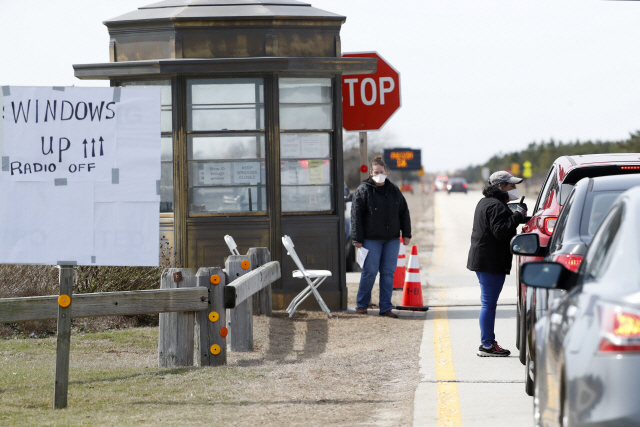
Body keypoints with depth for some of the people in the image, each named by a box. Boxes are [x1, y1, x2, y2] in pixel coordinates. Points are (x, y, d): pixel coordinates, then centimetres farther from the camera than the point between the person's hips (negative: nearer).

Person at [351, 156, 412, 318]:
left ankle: (385, 308, 7)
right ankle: (362, 304, 12)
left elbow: (404, 212, 16)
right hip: (371, 239, -4)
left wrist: (406, 234, 9)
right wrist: (357, 238, -9)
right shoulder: (364, 190, -3)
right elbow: (356, 215, -5)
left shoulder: (394, 190, 10)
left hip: (392, 239, 4)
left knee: (388, 273, 3)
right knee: (370, 272, -4)